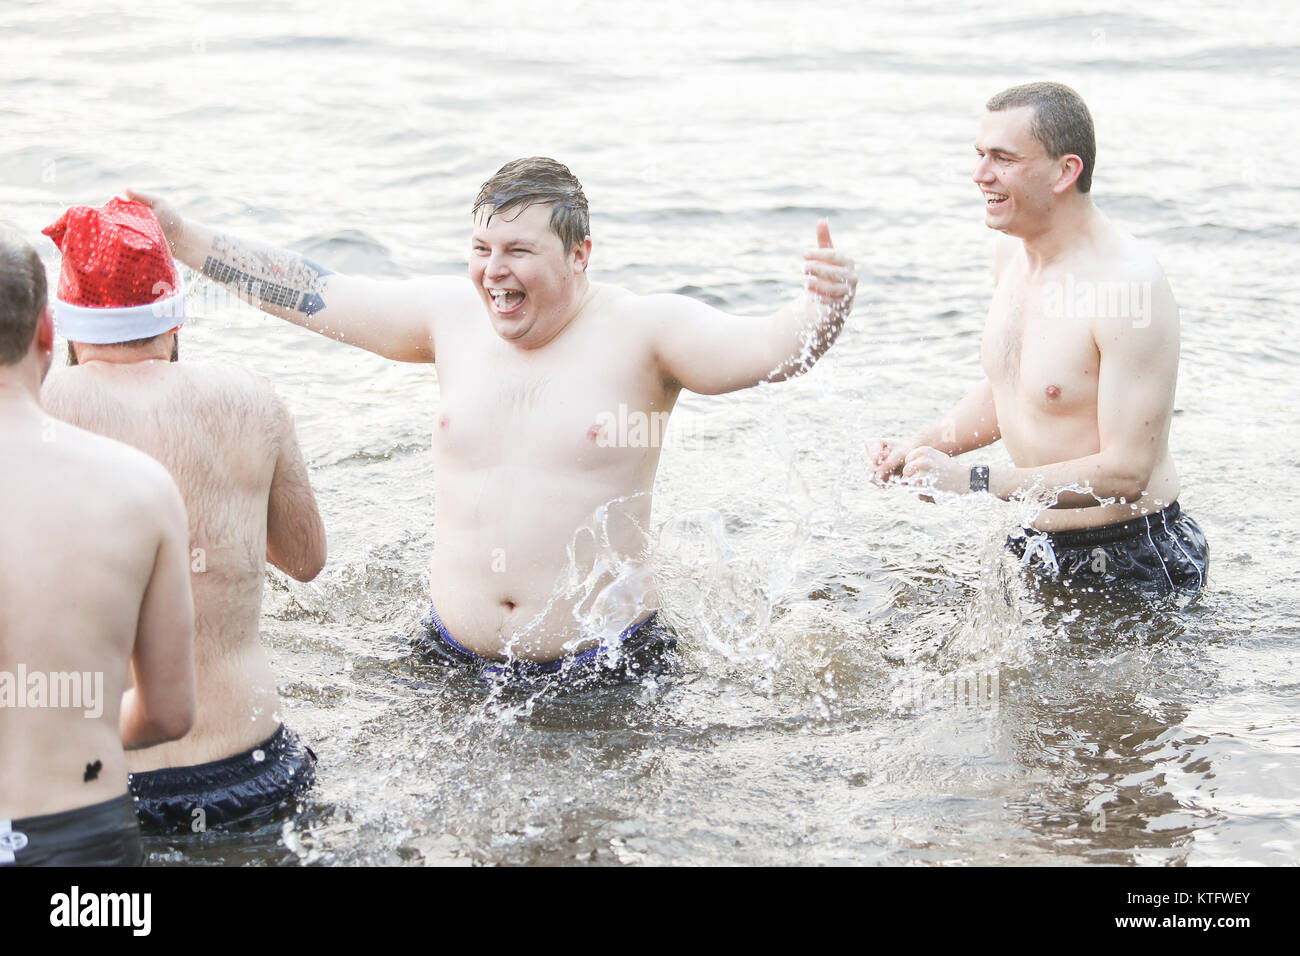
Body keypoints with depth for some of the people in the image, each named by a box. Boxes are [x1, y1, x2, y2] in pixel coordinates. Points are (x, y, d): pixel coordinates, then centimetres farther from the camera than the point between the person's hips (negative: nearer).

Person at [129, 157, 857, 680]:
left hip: (601, 667, -4)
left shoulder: (640, 330, -8)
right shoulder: (452, 314, 4)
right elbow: (311, 293, 9)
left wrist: (823, 312, -43)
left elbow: (764, 350, -21)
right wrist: (182, 237, 8)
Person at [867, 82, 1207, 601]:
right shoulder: (1013, 252, 3)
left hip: (1128, 566, -8)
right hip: (1033, 548, 8)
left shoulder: (1127, 284, -25)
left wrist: (972, 481, -27)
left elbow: (1126, 471, -26)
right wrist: (920, 446, 0)